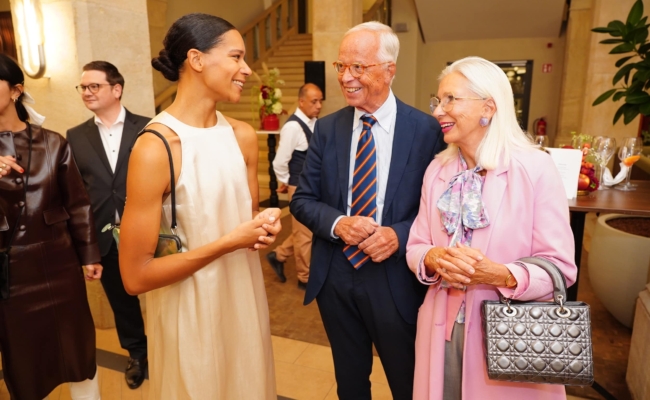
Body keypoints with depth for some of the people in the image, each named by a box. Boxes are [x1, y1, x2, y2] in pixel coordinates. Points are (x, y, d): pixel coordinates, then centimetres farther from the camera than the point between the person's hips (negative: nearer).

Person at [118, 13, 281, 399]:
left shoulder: (244, 135, -2)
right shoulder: (154, 148, -22)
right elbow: (136, 276, -20)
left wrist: (265, 224, -10)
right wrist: (230, 242, -21)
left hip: (245, 288, 6)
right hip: (189, 304, -5)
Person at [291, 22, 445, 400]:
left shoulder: (426, 130, -9)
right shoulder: (327, 128, 0)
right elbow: (303, 199, 2)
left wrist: (399, 234, -23)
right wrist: (338, 223, -18)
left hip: (396, 279, -2)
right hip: (335, 275, 3)